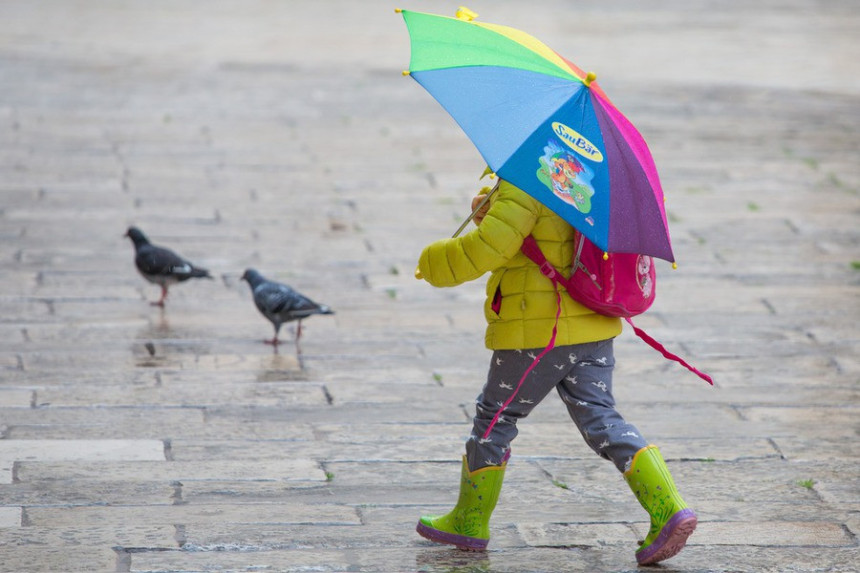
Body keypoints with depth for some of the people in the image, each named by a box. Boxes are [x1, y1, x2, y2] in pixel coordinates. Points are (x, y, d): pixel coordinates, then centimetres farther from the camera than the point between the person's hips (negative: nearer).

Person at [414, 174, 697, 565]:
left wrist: (432, 263, -6)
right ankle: (669, 510, -8)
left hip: (537, 333, -8)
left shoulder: (524, 185, -16)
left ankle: (469, 522, 24)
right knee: (600, 419, 7)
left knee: (494, 417, 10)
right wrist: (489, 210, 14)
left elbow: (488, 246, -22)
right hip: (593, 328, 8)